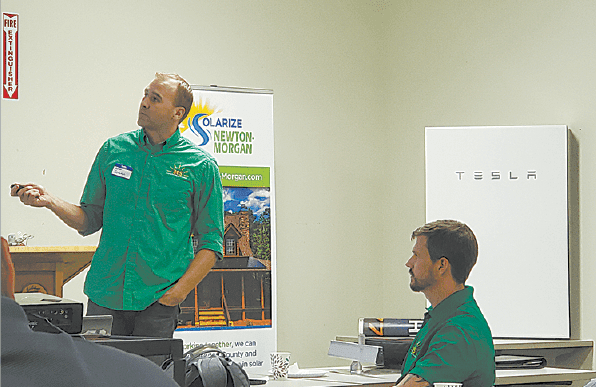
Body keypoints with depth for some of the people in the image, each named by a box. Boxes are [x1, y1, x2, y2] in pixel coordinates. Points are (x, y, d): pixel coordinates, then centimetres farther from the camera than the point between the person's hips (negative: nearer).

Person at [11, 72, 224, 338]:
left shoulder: (201, 166, 0)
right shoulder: (113, 150, 8)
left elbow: (211, 243, 0)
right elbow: (90, 221, 12)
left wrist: (178, 293, -10)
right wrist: (50, 202, -5)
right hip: (105, 296, 2)